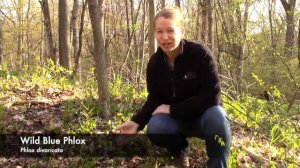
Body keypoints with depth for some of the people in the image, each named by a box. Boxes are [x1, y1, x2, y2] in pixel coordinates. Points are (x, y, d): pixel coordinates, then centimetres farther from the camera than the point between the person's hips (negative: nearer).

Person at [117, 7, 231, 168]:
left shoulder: (200, 53, -21)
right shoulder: (155, 63, -7)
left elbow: (212, 97, -24)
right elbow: (154, 99, -1)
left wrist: (172, 109, -23)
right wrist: (137, 121, -20)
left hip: (203, 114, -3)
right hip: (175, 118, 4)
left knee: (216, 115, -38)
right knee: (155, 128, -29)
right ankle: (180, 151, 6)